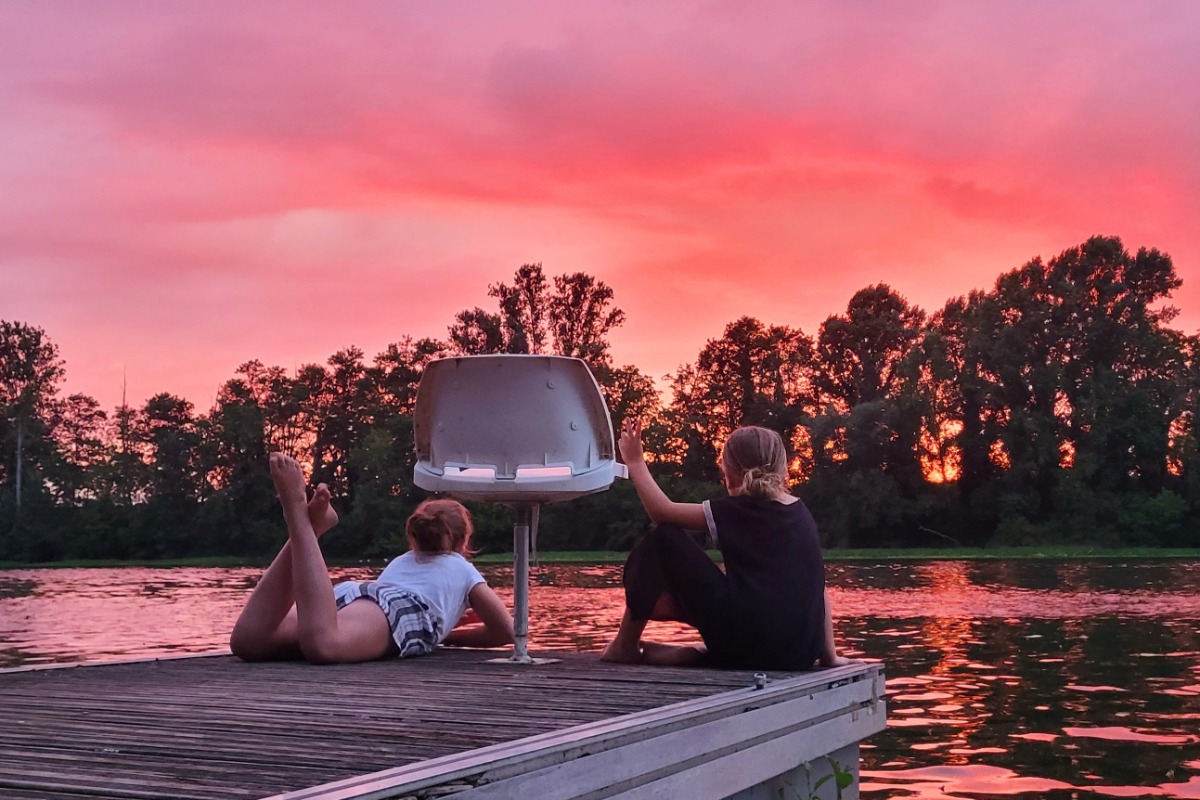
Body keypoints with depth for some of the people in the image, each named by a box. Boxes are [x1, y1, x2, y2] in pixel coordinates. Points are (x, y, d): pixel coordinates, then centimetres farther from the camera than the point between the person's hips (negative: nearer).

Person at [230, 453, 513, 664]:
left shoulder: (401, 561, 48)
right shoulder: (464, 569, 34)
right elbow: (505, 630, 29)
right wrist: (450, 636, 44)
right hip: (404, 610, -5)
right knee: (322, 644, -38)